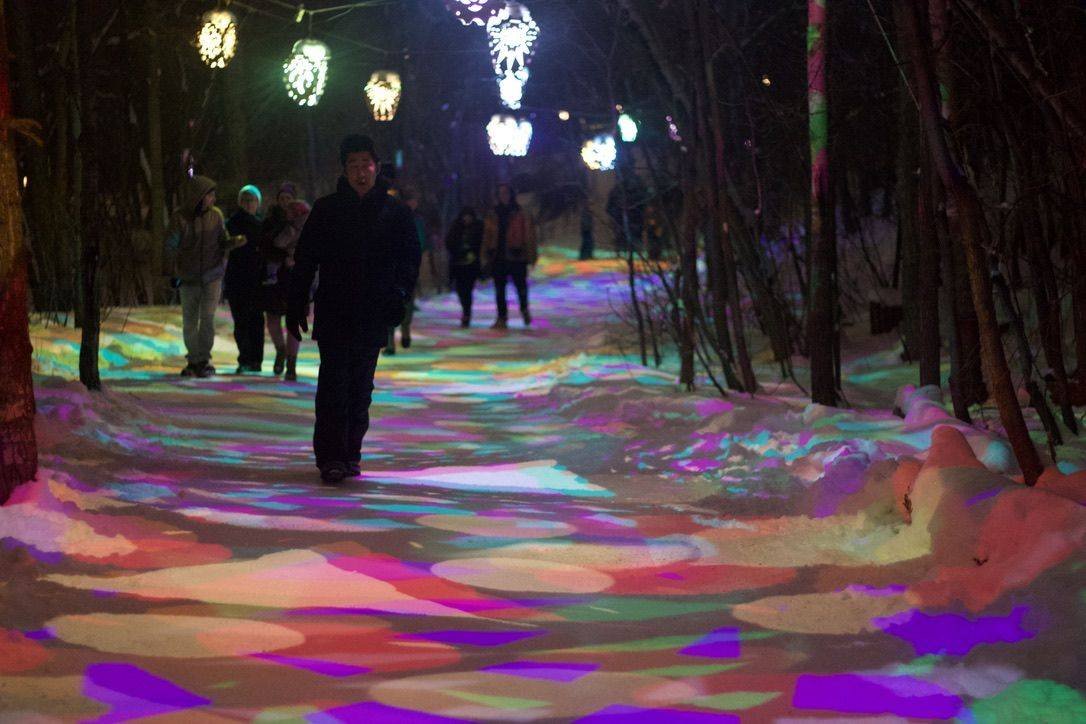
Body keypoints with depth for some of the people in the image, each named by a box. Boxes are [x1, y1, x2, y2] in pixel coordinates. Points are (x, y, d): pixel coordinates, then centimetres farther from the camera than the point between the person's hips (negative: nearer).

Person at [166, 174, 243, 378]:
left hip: (212, 276, 0)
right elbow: (170, 245, -9)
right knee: (189, 322, 5)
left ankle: (204, 359, 2)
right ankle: (193, 360, 19)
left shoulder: (215, 215, -4)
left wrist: (235, 241, -19)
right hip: (188, 277, 0)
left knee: (207, 318, -10)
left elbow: (223, 242, 2)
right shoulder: (180, 217, -9)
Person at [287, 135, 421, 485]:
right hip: (332, 314, -2)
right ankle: (331, 458, -11)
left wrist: (400, 293, -7)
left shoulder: (395, 212, 6)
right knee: (333, 385, -10)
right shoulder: (326, 210, 4)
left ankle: (350, 453, 18)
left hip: (373, 315, 2)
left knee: (361, 389, 8)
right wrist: (295, 307, 2)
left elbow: (411, 258, 10)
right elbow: (304, 260, 6)